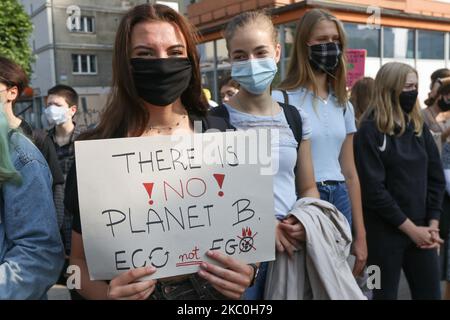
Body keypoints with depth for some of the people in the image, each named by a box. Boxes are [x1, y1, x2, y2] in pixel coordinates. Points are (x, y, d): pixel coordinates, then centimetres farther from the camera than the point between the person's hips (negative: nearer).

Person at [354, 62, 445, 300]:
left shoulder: (419, 126, 9)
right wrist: (411, 228, -11)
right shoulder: (370, 131, -9)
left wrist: (432, 225, -1)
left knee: (430, 293, 11)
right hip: (385, 232, -5)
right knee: (385, 293, 8)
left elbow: (436, 179, 10)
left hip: (421, 231, 5)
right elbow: (373, 190, -14)